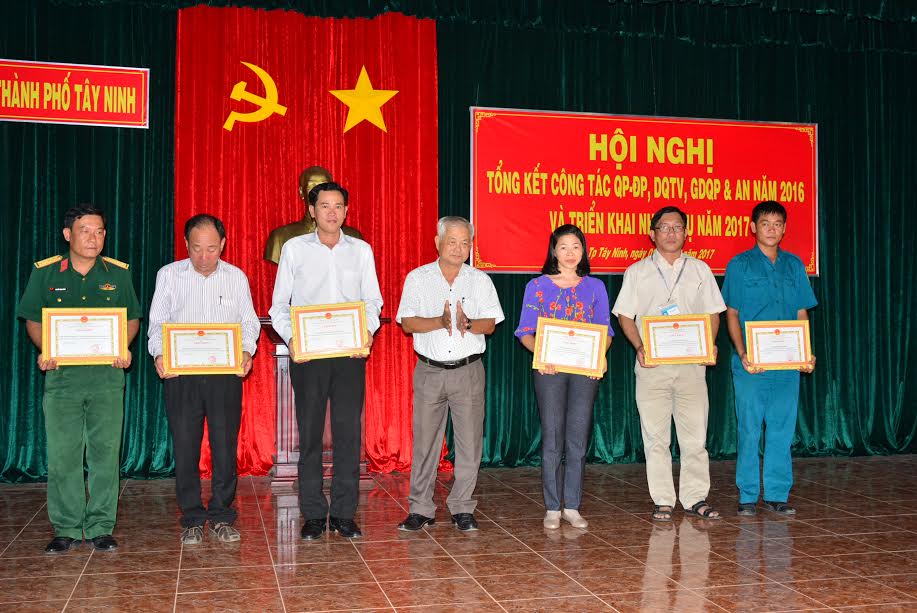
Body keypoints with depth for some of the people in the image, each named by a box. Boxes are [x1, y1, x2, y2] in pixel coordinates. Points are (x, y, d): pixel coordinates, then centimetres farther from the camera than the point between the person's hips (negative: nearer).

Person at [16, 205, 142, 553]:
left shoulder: (117, 273, 8)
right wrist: (44, 350, -10)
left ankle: (101, 527, 10)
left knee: (106, 452, 1)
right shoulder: (45, 273, 6)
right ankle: (66, 528, 11)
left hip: (107, 376, 0)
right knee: (62, 454, 0)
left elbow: (132, 319, 12)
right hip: (61, 374, 0)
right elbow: (33, 320, 9)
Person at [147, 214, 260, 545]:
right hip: (180, 371, 0)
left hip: (226, 371, 1)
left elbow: (249, 322, 10)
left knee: (225, 445, 1)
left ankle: (221, 517, 13)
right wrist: (159, 354, -14)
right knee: (185, 446, 2)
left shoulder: (237, 277, 9)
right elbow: (157, 322, 5)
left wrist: (246, 351, -9)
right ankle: (192, 520, 13)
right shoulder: (169, 275, 6)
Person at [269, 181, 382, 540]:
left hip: (350, 351, 1)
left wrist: (367, 332, -9)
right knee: (310, 433, 2)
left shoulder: (361, 250, 10)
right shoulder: (294, 248, 6)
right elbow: (279, 304, 6)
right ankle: (313, 515, 10)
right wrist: (290, 338, -11)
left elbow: (373, 301, 10)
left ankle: (344, 514, 9)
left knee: (348, 432, 1)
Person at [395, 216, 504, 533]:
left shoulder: (480, 280, 8)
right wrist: (440, 322, -20)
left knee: (469, 441, 1)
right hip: (429, 371, -1)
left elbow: (490, 324, 1)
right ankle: (420, 509, 11)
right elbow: (407, 323, -3)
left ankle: (462, 508, 12)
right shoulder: (418, 278, 5)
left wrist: (468, 324, -21)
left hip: (468, 370, 1)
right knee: (425, 441, 1)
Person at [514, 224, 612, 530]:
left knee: (578, 439, 3)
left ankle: (572, 506, 12)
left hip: (585, 369, 2)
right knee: (552, 438, -1)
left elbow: (606, 331, 10)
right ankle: (552, 508, 8)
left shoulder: (595, 287, 10)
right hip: (550, 368, -2)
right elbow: (525, 332, 1)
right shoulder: (537, 286, 4)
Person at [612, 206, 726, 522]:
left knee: (695, 433, 1)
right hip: (652, 364, -1)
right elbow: (625, 316, 7)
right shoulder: (637, 272, 9)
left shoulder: (700, 270, 14)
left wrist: (710, 344, -5)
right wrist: (640, 347, -9)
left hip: (692, 363, 1)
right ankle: (663, 500, 9)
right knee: (655, 434, 1)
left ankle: (695, 498, 11)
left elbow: (713, 313, 13)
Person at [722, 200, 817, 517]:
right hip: (751, 364, -3)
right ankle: (747, 496, 11)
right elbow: (732, 314, -1)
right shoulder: (740, 265, 1)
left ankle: (777, 494, 17)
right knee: (749, 430, 1)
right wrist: (742, 354, -13)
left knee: (782, 429, 7)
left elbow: (801, 314, 12)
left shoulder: (794, 265, 11)